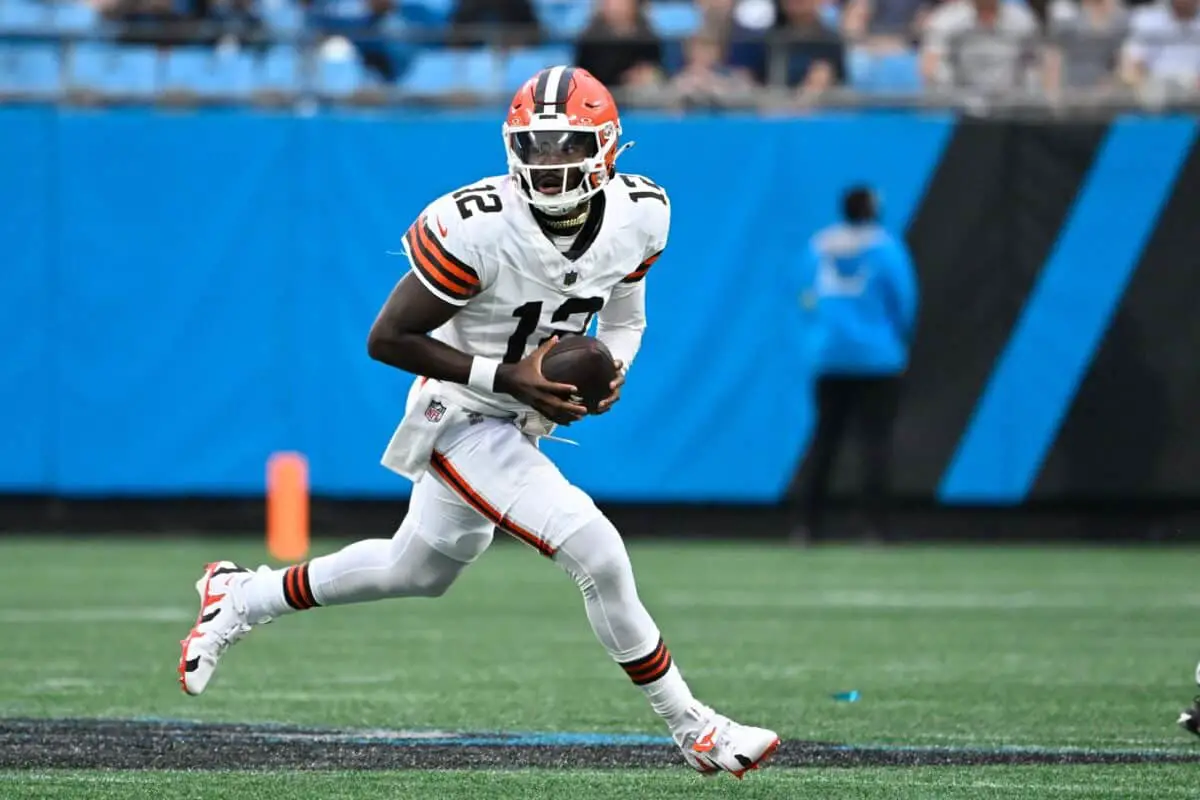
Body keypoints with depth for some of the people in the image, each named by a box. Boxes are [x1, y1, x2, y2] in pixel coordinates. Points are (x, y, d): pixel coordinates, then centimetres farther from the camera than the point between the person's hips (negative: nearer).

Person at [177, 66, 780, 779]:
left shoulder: (641, 216, -11)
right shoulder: (477, 230, -29)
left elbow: (624, 312, 9)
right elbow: (387, 339, -21)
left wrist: (614, 366, -14)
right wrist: (507, 378, -28)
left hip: (524, 420, 8)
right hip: (463, 419, -8)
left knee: (416, 572, 26)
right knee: (598, 553, -20)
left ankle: (241, 597, 46)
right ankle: (692, 728, -3)